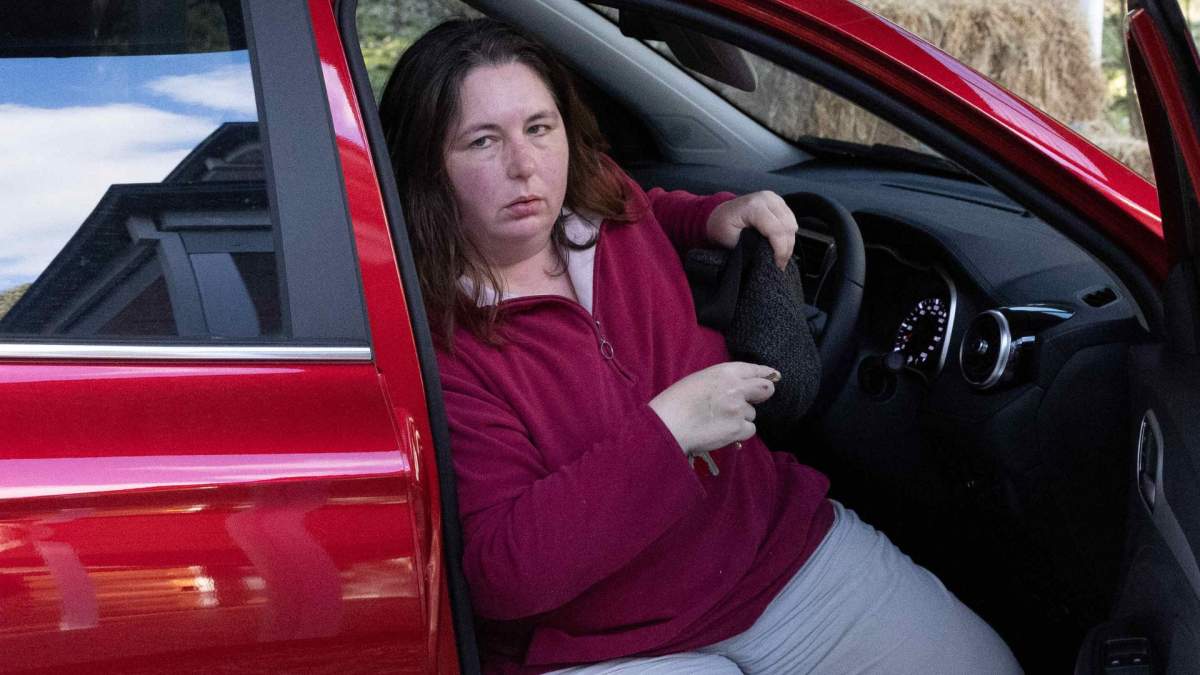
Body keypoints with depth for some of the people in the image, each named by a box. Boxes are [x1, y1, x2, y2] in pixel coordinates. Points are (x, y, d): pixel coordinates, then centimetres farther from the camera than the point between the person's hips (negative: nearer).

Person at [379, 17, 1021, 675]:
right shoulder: (430, 343, -20)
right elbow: (498, 574, -24)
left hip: (783, 541, 6)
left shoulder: (606, 207, 2)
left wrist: (716, 216, 7)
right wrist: (663, 433, -27)